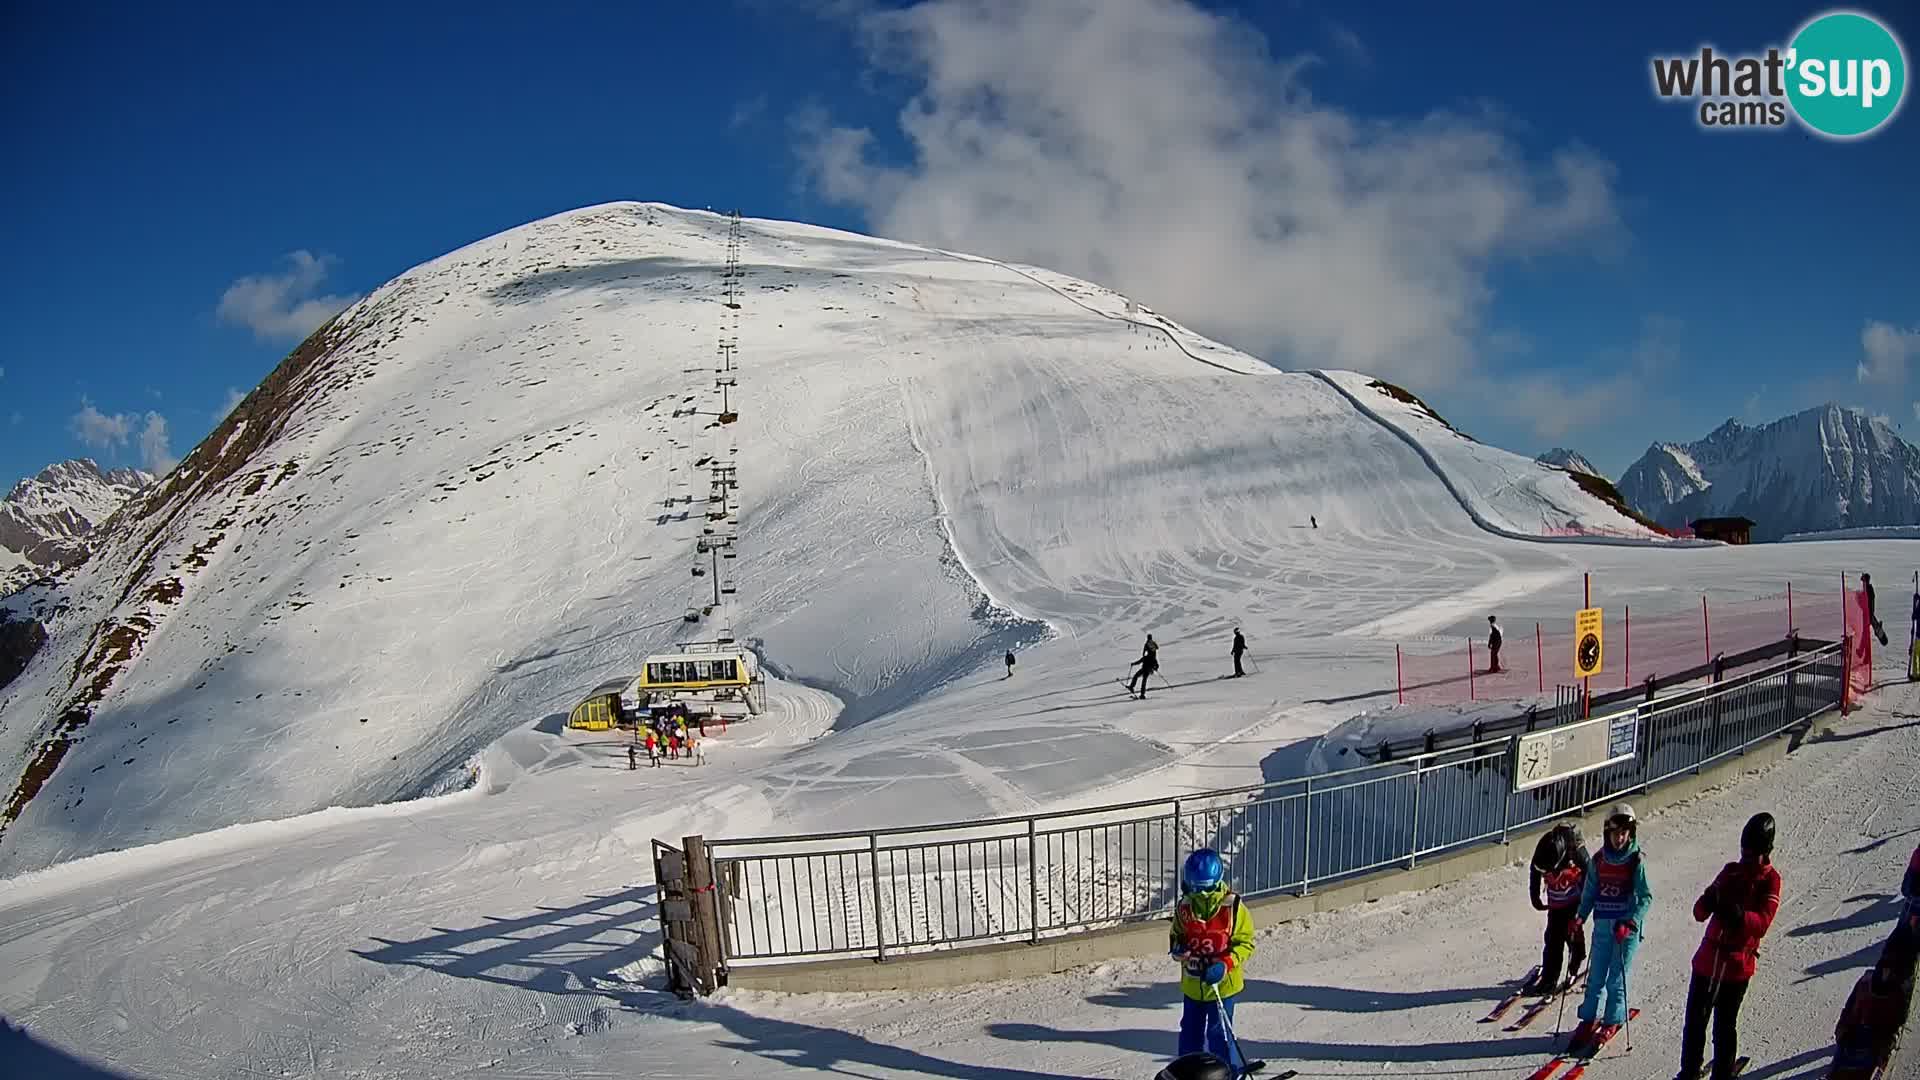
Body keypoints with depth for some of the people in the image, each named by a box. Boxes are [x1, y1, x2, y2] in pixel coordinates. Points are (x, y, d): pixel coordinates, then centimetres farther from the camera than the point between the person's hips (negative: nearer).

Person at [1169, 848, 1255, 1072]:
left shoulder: (1232, 907, -14)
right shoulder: (1184, 907, -3)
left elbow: (1245, 942, -9)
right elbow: (1176, 934, 13)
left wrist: (1224, 964, -22)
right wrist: (1177, 948, -11)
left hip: (1222, 982, -4)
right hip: (1192, 983, 5)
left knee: (1218, 1033, -1)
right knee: (1190, 1030, 17)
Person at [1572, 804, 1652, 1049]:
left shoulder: (1636, 861, -7)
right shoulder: (1599, 860, 4)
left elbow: (1645, 897, -9)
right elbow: (1590, 892, 12)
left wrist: (1630, 922, -21)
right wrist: (1581, 915, 0)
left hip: (1627, 927, -4)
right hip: (1602, 925, 4)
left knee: (1617, 979, 1)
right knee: (1596, 976, 7)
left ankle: (1612, 1022, 16)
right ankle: (1590, 1019, 18)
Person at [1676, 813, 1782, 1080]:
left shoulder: (1770, 879, -5)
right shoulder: (1730, 871, 6)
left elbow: (1762, 923, -19)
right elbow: (1699, 914, 1)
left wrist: (1736, 913, -38)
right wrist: (1709, 900, -21)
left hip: (1738, 967, -4)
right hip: (1707, 959, 4)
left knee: (1724, 1026, 6)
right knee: (1694, 1021, 11)